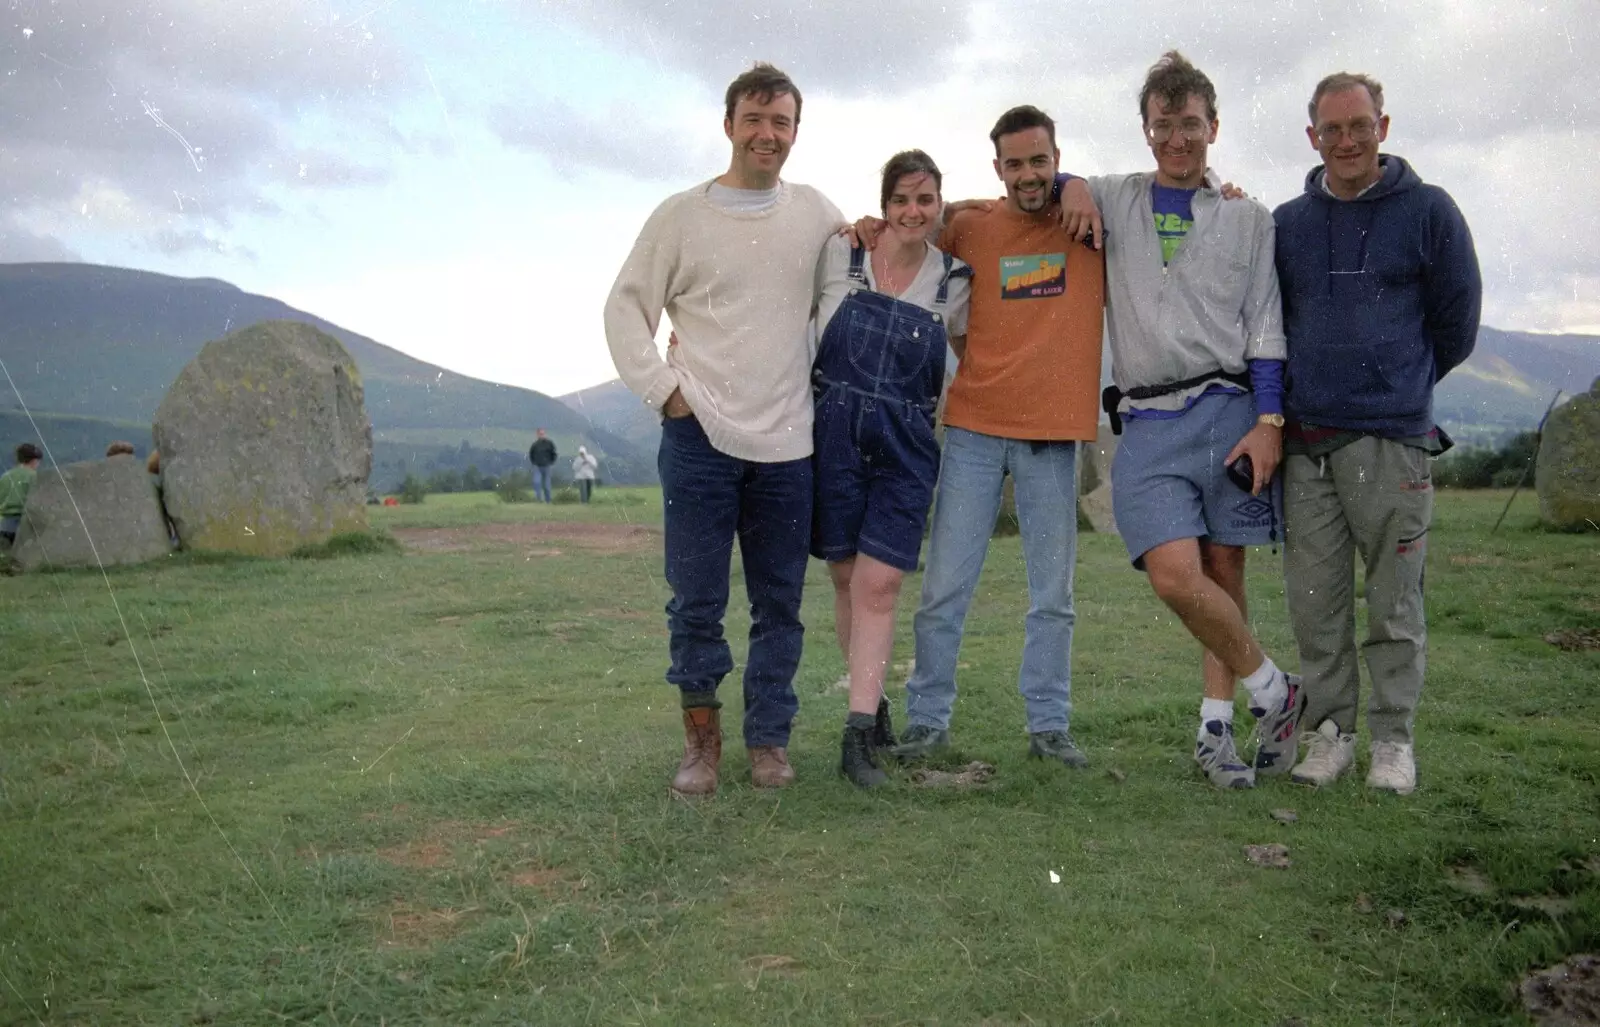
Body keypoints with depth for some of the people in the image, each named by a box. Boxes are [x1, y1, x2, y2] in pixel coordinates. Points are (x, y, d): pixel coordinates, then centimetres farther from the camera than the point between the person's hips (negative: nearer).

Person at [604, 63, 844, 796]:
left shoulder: (817, 215, 8)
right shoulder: (681, 215, 1)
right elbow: (627, 309, 3)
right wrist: (663, 388, -5)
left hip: (787, 443, 2)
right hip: (699, 439, -2)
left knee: (780, 605, 7)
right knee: (695, 602, 0)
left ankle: (768, 738, 20)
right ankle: (700, 733, 16)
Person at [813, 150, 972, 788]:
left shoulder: (954, 281, 5)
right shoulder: (839, 256, 2)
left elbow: (973, 356, 20)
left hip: (905, 447, 0)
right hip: (834, 435, 0)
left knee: (878, 584, -8)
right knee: (847, 579, 7)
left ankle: (858, 736, -4)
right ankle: (873, 704, 26)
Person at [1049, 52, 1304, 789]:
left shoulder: (1248, 219, 14)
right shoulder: (1113, 201, 17)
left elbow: (1265, 329, 8)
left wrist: (1269, 422, -3)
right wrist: (1071, 183, 5)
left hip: (1228, 411, 0)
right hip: (1147, 424, 0)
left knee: (1224, 575, 1)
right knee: (1175, 575, -15)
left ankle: (1215, 728, 15)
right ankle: (1273, 689, 6)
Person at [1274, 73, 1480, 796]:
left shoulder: (1428, 211, 3)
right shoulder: (1287, 222, 11)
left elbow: (1457, 320, 9)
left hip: (1393, 439, -2)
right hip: (1304, 441, 3)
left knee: (1394, 603, 2)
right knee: (1314, 600, 5)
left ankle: (1393, 738, 14)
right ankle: (1329, 729, 17)